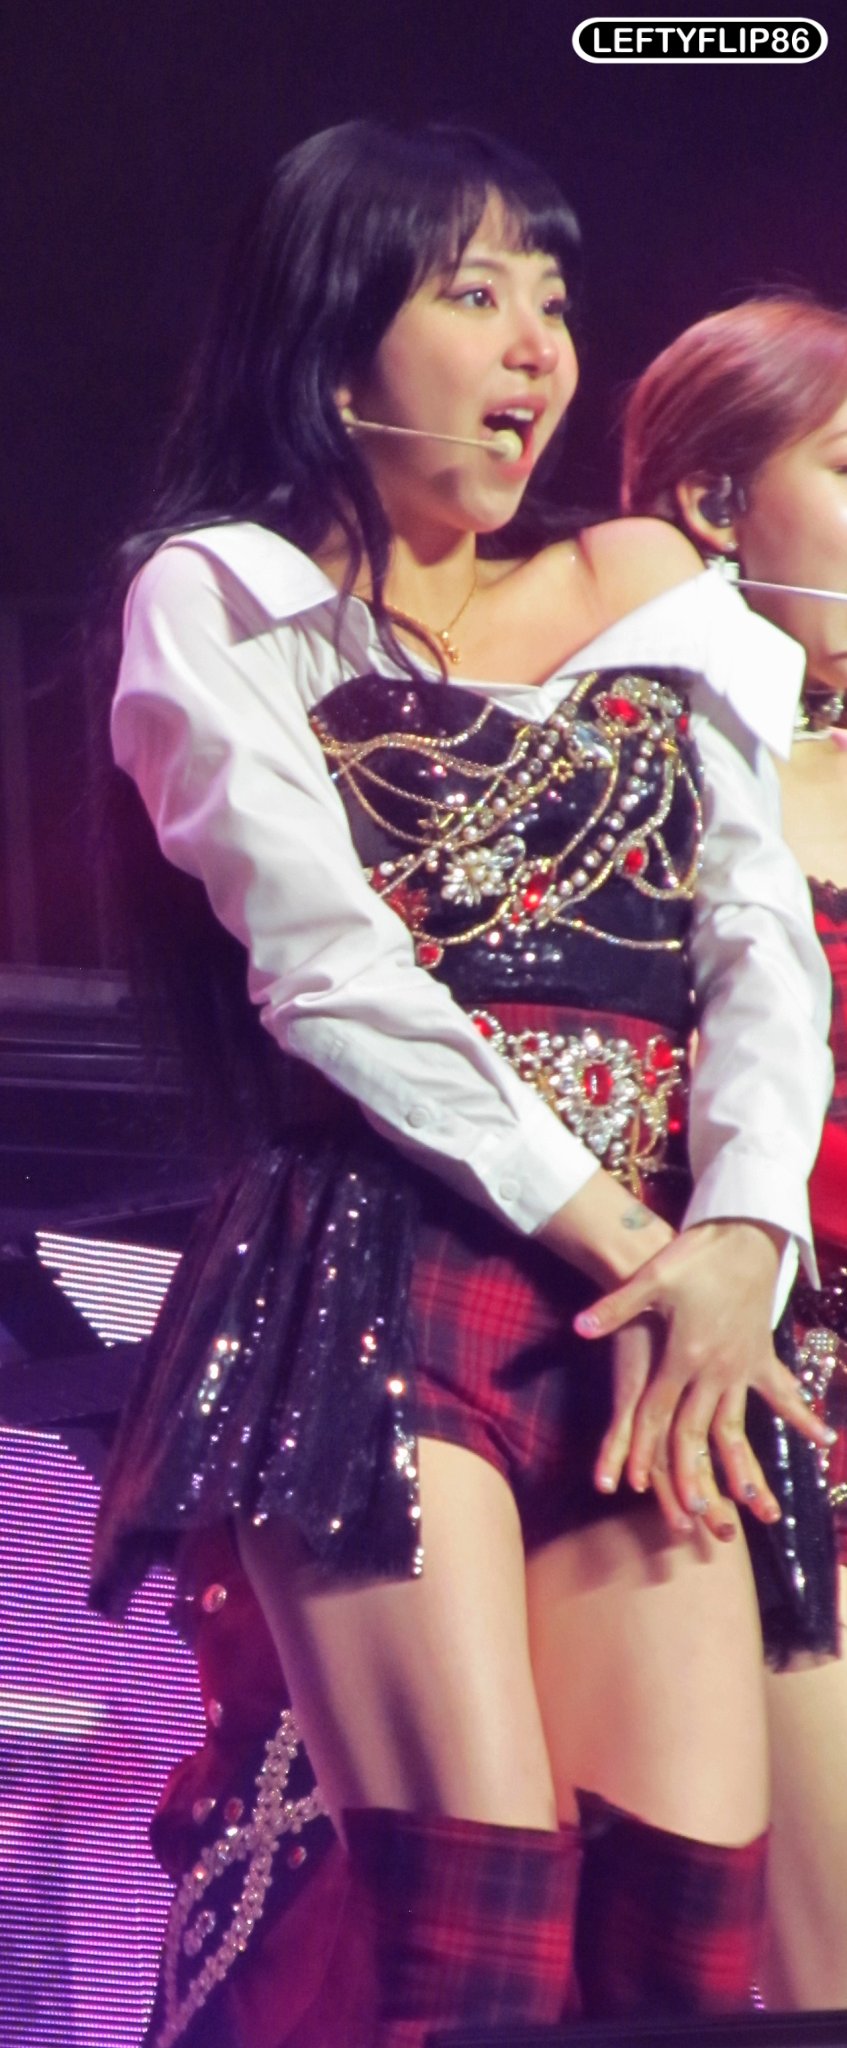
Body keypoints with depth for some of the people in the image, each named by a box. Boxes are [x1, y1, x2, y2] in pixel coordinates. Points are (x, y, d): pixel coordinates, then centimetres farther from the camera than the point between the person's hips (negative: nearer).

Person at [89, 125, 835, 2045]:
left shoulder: (649, 591, 20)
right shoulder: (222, 600, 7)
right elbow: (325, 970, -5)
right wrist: (613, 1241, -10)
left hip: (663, 1281, 4)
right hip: (378, 1269, -4)